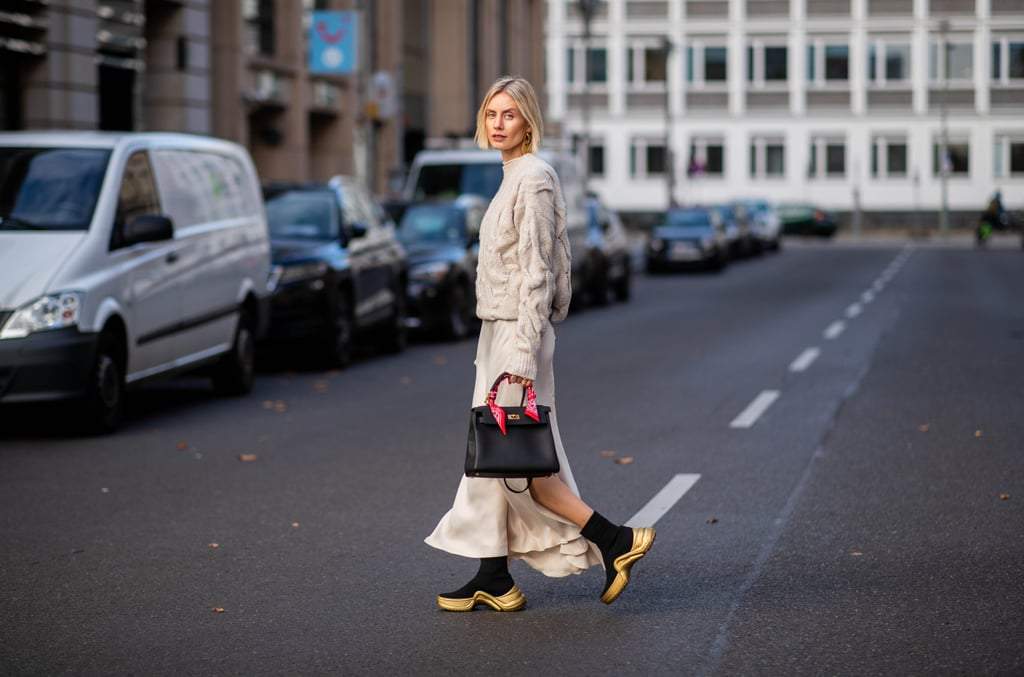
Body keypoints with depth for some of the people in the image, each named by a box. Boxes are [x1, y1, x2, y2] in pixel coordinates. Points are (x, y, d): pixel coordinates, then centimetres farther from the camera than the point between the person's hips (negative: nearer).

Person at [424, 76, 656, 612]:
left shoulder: (533, 178, -15)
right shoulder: (513, 177, 15)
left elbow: (537, 271, -19)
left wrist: (523, 353, -23)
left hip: (518, 331, -10)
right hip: (498, 331, 10)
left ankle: (615, 541, -2)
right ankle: (494, 581, 13)